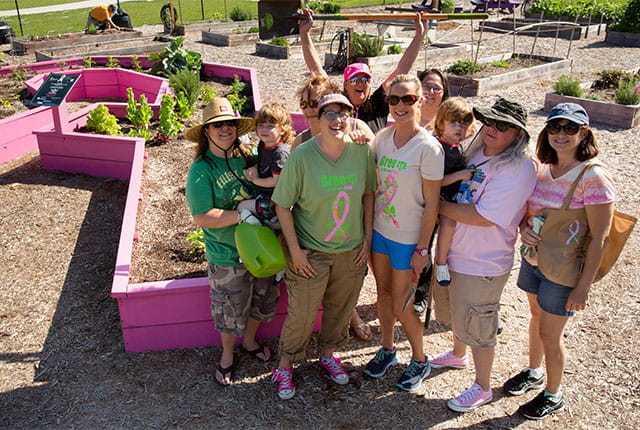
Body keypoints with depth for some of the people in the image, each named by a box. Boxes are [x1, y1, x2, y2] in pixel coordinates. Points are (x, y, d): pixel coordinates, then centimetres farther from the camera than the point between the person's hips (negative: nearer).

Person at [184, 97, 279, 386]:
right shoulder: (201, 170, -15)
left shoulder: (248, 157, -1)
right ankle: (227, 355, 41)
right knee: (230, 310, 13)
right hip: (227, 256, -5)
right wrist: (241, 215, -24)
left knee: (261, 300, 23)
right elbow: (201, 218, -21)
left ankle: (249, 341, 51)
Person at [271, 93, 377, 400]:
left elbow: (368, 194, 4)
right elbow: (282, 205, -12)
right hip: (310, 251, -3)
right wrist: (294, 249, -12)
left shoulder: (362, 151, -9)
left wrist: (368, 238, 3)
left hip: (351, 250, 4)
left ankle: (328, 354, 47)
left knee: (341, 308, 20)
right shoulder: (301, 156, -19)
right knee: (302, 314, 8)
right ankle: (285, 366, 33)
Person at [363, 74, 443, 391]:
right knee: (383, 294, 19)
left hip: (408, 239, -5)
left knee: (400, 308, 4)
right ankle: (387, 349, 41)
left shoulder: (428, 148, -17)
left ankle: (420, 361, 30)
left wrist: (422, 249, -13)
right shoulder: (382, 138, 0)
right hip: (379, 231, 6)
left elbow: (431, 204, -14)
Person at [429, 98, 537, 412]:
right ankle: (457, 355, 54)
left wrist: (438, 205, -18)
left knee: (477, 327, 9)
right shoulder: (475, 151, 2)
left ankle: (482, 388, 31)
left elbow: (483, 217, -27)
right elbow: (453, 187, 17)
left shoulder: (518, 169, -22)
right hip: (451, 253, 8)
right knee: (455, 312, 27)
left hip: (482, 265, -8)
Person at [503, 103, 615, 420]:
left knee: (550, 333, 8)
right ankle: (534, 373, 48)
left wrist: (583, 286, -18)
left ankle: (552, 395, 33)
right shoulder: (544, 168, -1)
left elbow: (599, 238, -19)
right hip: (533, 259, 6)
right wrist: (524, 228, -13)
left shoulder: (593, 176, -21)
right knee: (537, 316, 24)